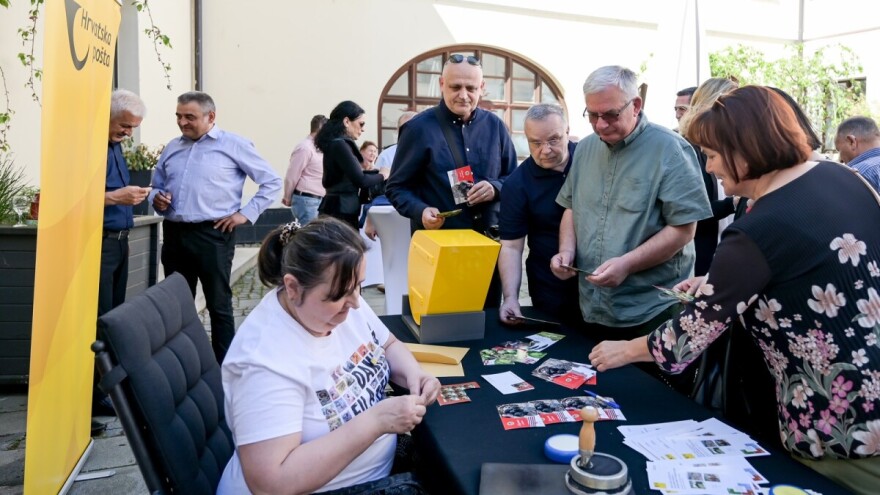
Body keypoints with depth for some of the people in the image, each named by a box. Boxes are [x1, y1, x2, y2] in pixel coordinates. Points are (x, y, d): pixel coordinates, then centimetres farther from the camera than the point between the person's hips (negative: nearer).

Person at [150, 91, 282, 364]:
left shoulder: (233, 145, -2)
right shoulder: (172, 148, 15)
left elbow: (272, 181, -1)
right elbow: (156, 185, 25)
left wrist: (246, 213, -7)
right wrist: (156, 198, 1)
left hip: (212, 234, -5)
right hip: (174, 234, 6)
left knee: (218, 305, 1)